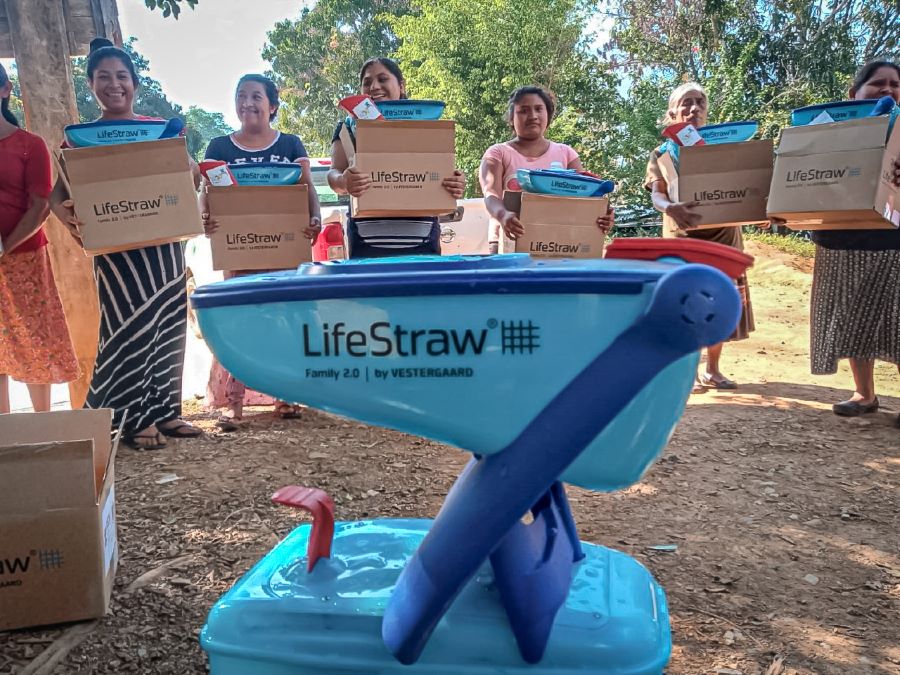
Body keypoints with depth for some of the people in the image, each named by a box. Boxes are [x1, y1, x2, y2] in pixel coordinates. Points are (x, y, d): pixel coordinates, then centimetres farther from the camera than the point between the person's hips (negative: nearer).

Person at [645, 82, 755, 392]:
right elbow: (656, 195, -14)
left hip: (723, 234, 4)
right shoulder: (663, 153, 0)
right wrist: (670, 207, -38)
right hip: (683, 236, -3)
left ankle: (712, 370, 20)